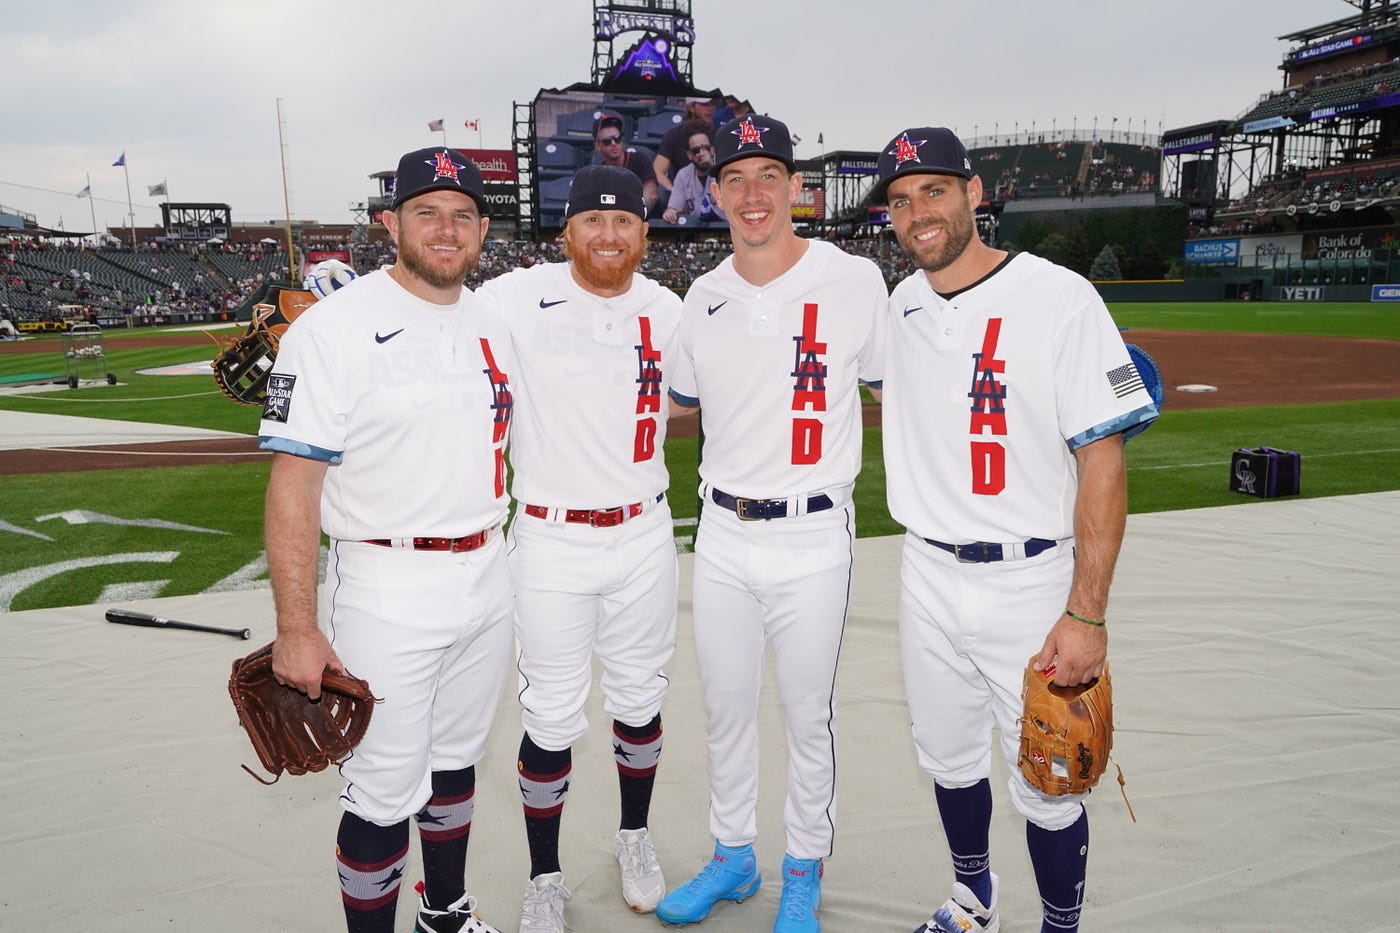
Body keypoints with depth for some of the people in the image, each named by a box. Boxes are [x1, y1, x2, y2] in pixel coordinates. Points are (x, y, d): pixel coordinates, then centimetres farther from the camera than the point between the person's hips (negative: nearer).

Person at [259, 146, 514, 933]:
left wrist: (499, 559, 15)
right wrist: (297, 630, -20)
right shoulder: (336, 328, -13)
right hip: (388, 595, -6)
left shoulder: (494, 326, 8)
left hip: (487, 582, 7)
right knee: (387, 792, 2)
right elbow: (294, 485, -16)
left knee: (458, 758, 21)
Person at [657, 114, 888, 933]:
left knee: (810, 716, 10)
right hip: (722, 534, 4)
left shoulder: (855, 281, -8)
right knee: (726, 705, 17)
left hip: (814, 537, -4)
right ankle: (733, 857, 38)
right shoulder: (704, 297, 5)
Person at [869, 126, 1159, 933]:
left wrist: (1087, 612, -18)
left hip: (1032, 585, -5)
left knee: (1048, 788, 7)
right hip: (929, 579, 5)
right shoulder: (900, 306, 5)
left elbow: (1103, 459, -14)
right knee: (949, 760, 20)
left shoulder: (1059, 297, -12)